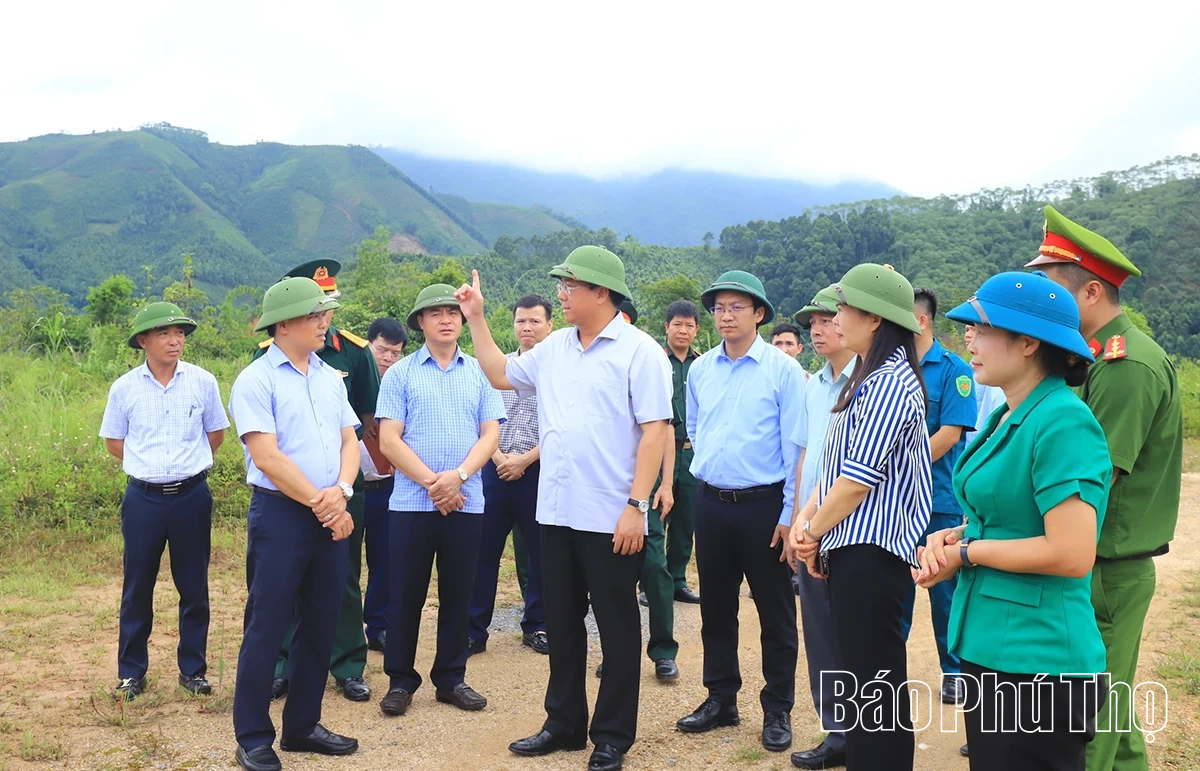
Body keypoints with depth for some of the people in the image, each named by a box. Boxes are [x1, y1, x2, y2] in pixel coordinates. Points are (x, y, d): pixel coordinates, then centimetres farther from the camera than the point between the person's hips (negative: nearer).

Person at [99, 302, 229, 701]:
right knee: (137, 587, 8)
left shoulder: (202, 381, -3)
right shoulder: (125, 387, -2)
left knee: (194, 588, 8)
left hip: (192, 496, 0)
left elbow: (216, 433, 10)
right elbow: (113, 441, 10)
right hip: (143, 499, 0)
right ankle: (131, 671, 21)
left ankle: (193, 669, 20)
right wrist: (148, 464, 7)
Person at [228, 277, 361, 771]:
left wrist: (340, 491, -10)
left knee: (320, 626, 12)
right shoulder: (256, 380, -8)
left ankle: (302, 726, 25)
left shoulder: (330, 378, 12)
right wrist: (318, 503, -12)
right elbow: (267, 457, -14)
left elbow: (350, 441, 9)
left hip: (332, 515, 6)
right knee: (266, 627, 0)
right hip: (280, 513, -6)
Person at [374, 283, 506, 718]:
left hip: (466, 503, 2)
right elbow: (389, 441, -4)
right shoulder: (400, 374, 2)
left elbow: (490, 435, 2)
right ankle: (400, 681, 17)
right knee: (406, 595, 4)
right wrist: (431, 482, -12)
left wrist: (458, 476, -14)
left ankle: (451, 679, 21)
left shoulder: (480, 373, 7)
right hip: (412, 502, -1)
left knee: (458, 596, 9)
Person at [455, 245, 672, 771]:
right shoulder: (555, 347, 11)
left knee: (617, 630, 6)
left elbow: (655, 430, -14)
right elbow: (501, 375, 24)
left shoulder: (639, 351, -9)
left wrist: (636, 505, -19)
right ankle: (564, 723, 31)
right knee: (561, 625, 16)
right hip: (556, 512, 7)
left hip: (612, 518, -6)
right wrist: (476, 319, 18)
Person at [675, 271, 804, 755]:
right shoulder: (700, 369, 5)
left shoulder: (783, 369, -9)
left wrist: (790, 514, -12)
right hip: (711, 503, 5)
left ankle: (778, 710, 18)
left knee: (775, 612, 6)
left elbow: (795, 447, -10)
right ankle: (721, 698, 28)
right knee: (715, 608, 13)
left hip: (764, 505, -4)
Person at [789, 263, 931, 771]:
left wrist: (814, 533, -7)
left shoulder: (891, 382, -15)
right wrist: (807, 517, 3)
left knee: (877, 686, -2)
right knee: (862, 680, 17)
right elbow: (838, 464, 16)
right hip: (851, 548, 10)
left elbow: (859, 478, -18)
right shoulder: (869, 377, 16)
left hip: (871, 552, -10)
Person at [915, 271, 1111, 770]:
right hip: (987, 648, 9)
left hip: (1038, 663, -9)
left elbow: (1072, 555, -25)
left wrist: (966, 552, -14)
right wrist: (951, 537, 0)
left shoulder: (1063, 422, -19)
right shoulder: (1008, 416, 9)